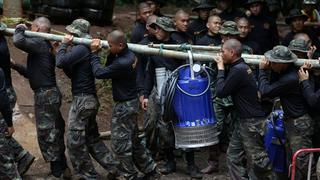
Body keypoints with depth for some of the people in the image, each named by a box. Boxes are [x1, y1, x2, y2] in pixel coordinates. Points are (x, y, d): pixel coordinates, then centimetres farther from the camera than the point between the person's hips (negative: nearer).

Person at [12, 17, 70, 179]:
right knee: (54, 133, 17)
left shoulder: (39, 43, -12)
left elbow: (19, 42, -30)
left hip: (45, 95, -10)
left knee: (46, 135, -2)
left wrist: (20, 29, -9)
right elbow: (33, 73, 24)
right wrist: (15, 66, 18)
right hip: (50, 93, 10)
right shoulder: (46, 47, 17)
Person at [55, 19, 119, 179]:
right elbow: (72, 73, 18)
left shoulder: (81, 49, -16)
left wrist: (64, 44, -8)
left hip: (82, 100, -10)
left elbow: (60, 63, -24)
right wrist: (65, 48, 7)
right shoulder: (85, 49, 13)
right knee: (92, 137, 17)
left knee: (75, 140, 0)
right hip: (90, 99, 10)